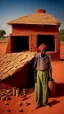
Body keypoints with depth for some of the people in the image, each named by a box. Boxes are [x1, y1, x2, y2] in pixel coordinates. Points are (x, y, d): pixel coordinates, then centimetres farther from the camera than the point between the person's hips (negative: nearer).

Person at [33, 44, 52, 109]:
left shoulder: (48, 57, -5)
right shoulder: (37, 57, -7)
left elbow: (50, 67, 0)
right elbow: (34, 67, -3)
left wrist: (50, 76, 0)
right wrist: (34, 76, -6)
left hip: (45, 74, 1)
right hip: (38, 73, 0)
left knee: (45, 89, 6)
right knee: (38, 88, 4)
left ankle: (45, 102, 22)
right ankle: (38, 103, 16)